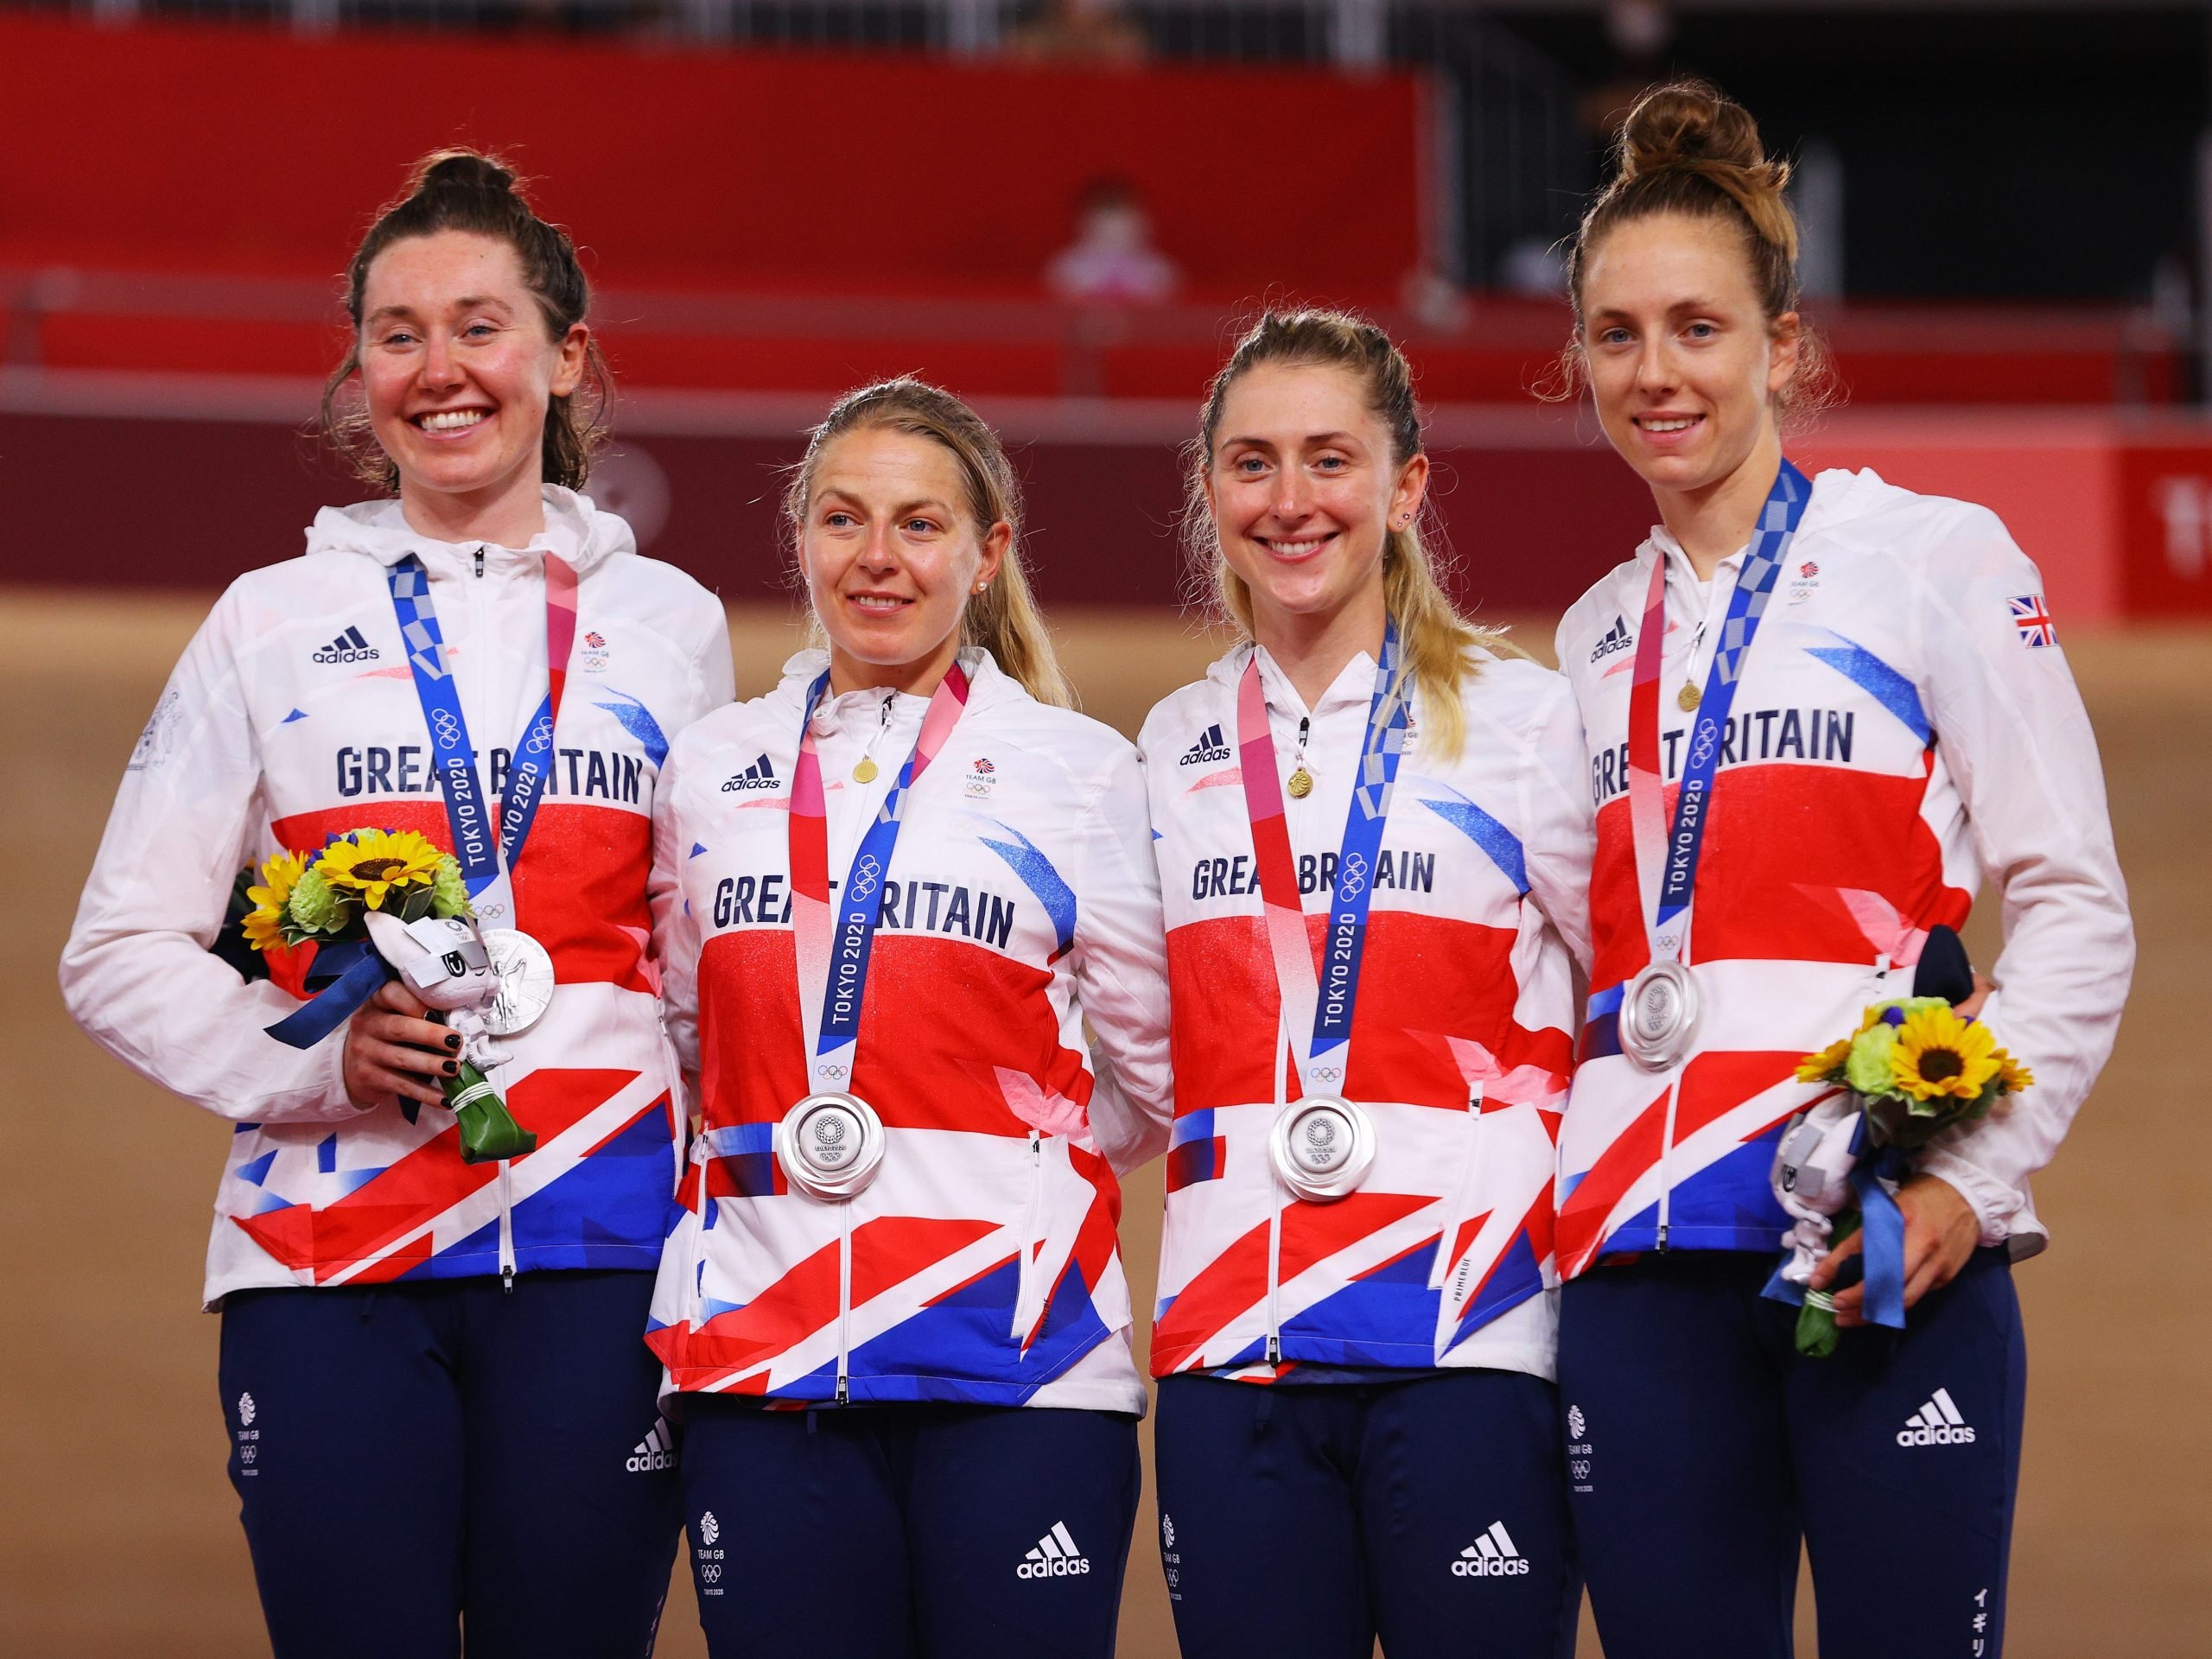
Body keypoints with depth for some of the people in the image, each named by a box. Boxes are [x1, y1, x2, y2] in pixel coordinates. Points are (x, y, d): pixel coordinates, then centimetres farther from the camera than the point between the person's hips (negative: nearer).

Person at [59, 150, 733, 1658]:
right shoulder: (274, 626, 9)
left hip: (596, 1250, 1)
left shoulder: (669, 625, 13)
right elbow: (121, 956, 7)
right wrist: (315, 1061, -11)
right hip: (329, 1252, -1)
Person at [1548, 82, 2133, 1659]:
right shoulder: (1596, 638, 18)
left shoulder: (1934, 561, 2)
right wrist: (1544, 1198, 8)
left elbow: (2075, 911, -3)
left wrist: (1970, 1175, -14)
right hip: (1641, 1261, 5)